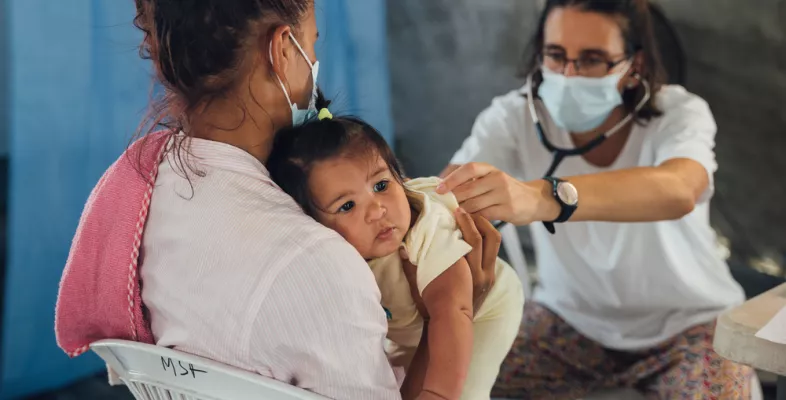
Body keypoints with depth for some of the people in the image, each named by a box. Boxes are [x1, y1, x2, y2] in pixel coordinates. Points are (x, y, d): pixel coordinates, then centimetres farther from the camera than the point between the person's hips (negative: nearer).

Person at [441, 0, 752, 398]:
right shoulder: (517, 116, -14)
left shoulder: (680, 114, -21)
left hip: (688, 322, -1)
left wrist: (542, 198, -63)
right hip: (569, 317, 2)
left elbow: (679, 191, -45)